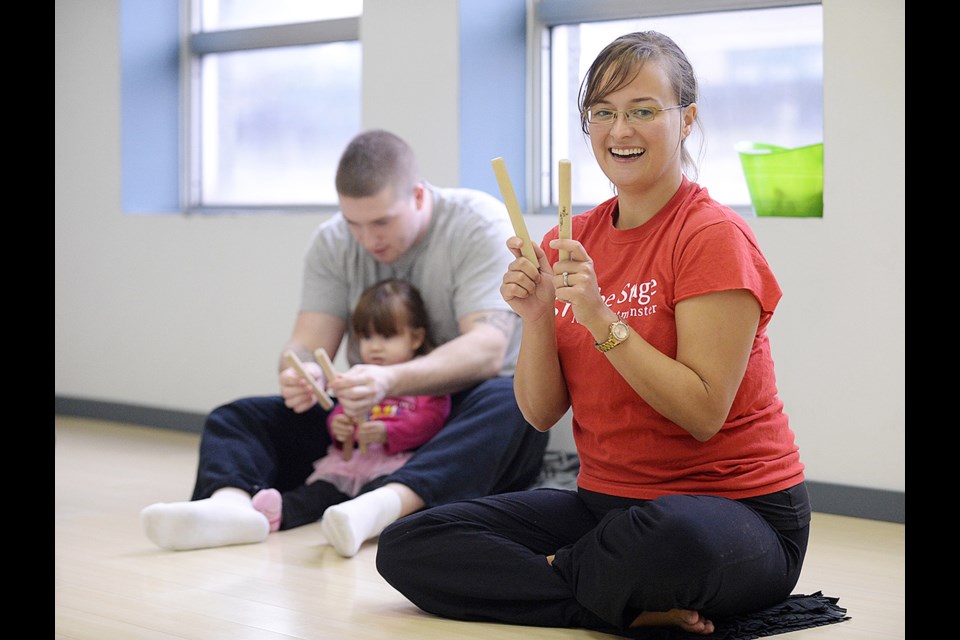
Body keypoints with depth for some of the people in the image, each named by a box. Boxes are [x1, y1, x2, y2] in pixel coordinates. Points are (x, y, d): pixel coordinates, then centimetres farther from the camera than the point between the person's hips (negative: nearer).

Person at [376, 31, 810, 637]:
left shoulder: (713, 235, -11)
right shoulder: (570, 242, 9)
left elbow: (704, 415, -17)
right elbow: (542, 414, 5)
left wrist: (601, 319, -23)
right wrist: (536, 316, -12)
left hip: (740, 512, -6)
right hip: (605, 498, 6)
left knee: (670, 539, -43)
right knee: (406, 546, -8)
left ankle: (549, 571, -8)